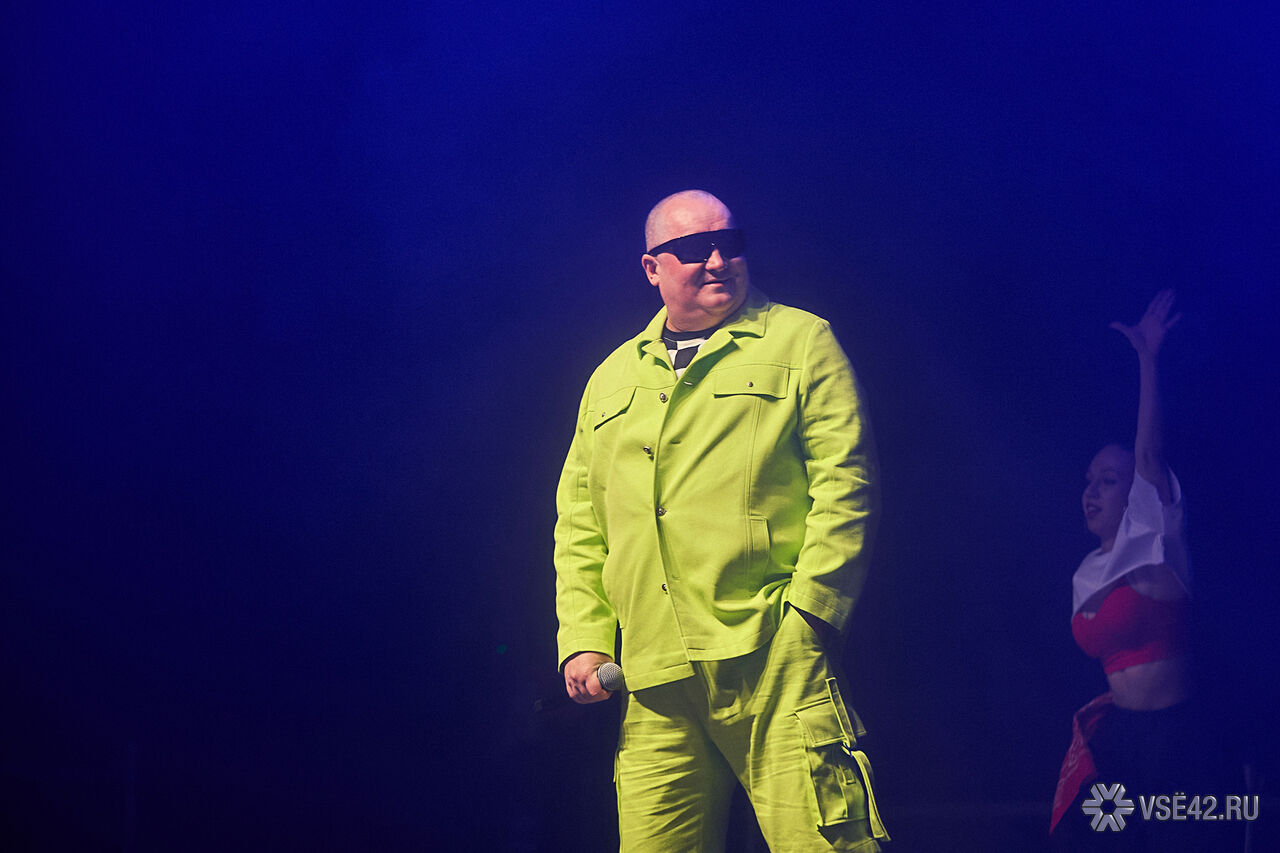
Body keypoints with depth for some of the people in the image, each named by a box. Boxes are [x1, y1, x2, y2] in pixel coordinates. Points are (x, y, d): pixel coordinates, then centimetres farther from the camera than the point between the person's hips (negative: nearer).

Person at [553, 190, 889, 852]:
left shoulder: (799, 341, 9)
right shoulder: (612, 379, 23)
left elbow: (844, 481, -1)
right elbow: (579, 523, 22)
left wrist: (808, 610, -10)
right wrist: (583, 640, 10)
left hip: (775, 654, -4)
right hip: (654, 675, 4)